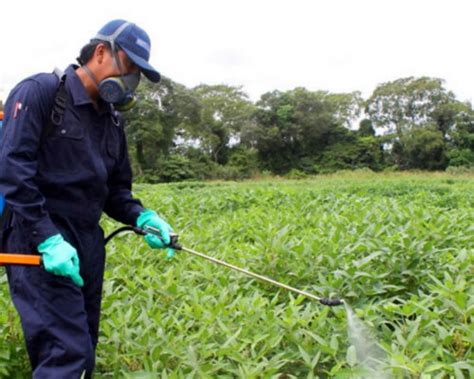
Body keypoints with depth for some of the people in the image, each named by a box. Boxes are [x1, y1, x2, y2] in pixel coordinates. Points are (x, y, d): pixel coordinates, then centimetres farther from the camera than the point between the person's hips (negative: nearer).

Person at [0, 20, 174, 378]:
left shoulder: (112, 119, 16)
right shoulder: (40, 92, -6)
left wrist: (143, 217, -2)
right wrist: (48, 238, -22)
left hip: (87, 244, 8)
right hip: (40, 242, -8)